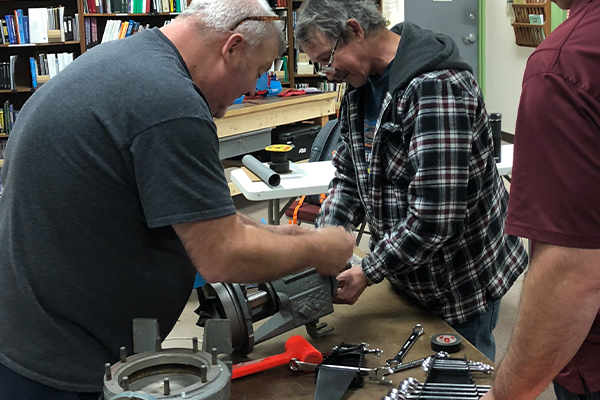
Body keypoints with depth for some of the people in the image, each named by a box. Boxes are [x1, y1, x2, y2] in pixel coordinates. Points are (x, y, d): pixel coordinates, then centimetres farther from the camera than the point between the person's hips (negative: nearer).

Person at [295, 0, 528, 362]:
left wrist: (368, 273, -22)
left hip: (464, 281, -8)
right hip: (409, 273, 8)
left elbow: (435, 217, -32)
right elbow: (349, 176, 8)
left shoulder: (436, 87, -28)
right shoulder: (362, 86, 2)